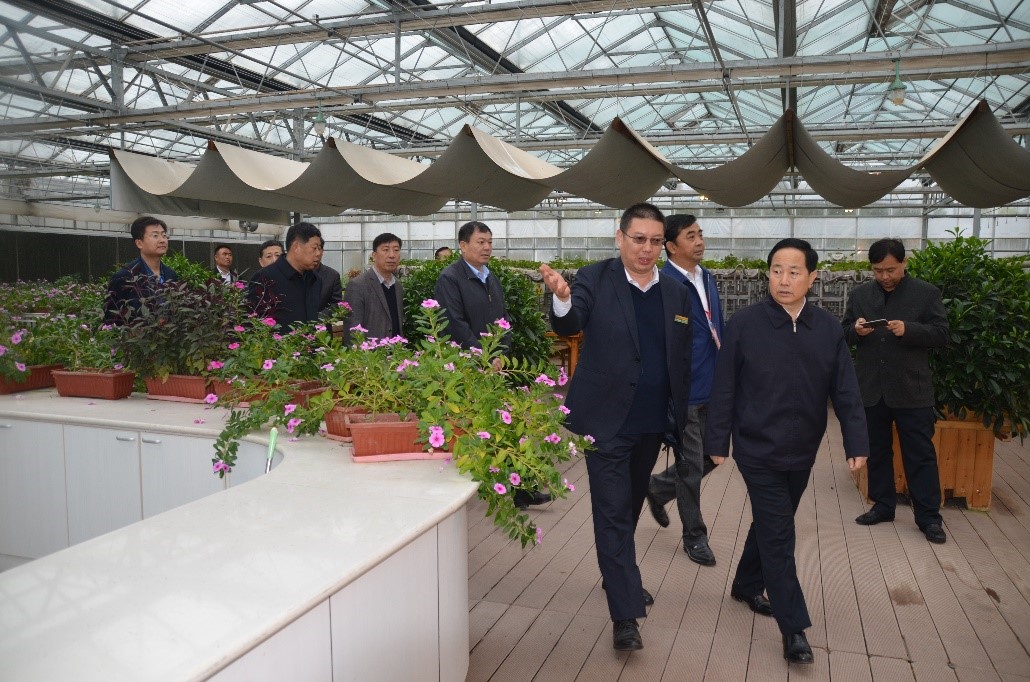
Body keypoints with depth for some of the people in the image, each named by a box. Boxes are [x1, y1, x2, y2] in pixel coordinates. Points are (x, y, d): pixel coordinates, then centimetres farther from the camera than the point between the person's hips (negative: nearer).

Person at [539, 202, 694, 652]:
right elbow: (568, 326, -23)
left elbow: (682, 360, 8)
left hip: (652, 423, 5)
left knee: (630, 507, 21)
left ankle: (619, 577, 42)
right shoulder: (594, 279, -7)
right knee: (613, 512, -2)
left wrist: (682, 418, 6)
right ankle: (625, 613, 6)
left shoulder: (677, 293, 5)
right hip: (606, 421, -5)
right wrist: (562, 298, -45)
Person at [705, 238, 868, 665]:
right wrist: (717, 442, -6)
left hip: (802, 453, 4)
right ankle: (793, 628, 10)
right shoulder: (743, 325, -11)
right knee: (778, 536, -1)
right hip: (758, 452, -4)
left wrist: (856, 443, -3)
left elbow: (846, 391, 2)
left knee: (770, 526, 19)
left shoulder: (829, 329, -1)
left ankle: (746, 586, 41)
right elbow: (724, 389, -8)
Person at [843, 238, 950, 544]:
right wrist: (856, 330, -14)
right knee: (876, 451, 13)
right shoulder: (859, 294, 7)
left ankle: (929, 516, 11)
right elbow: (845, 331, 9)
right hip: (871, 388, 3)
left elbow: (941, 335, -5)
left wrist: (908, 330, -22)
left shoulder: (926, 293, -2)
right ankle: (883, 505, 27)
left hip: (911, 389, -3)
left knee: (920, 454, 3)